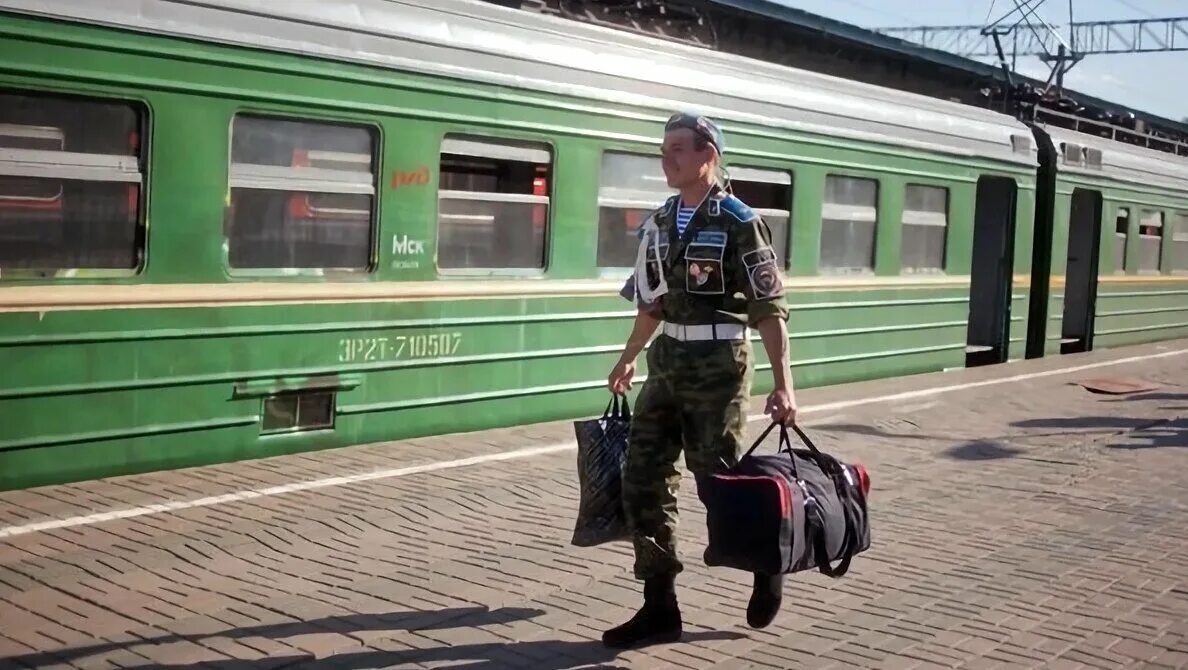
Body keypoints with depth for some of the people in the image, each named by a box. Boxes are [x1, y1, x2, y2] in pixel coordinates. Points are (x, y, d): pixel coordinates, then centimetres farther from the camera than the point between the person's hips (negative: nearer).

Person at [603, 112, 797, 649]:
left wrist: (782, 384, -18)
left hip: (717, 364, -7)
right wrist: (628, 359, 26)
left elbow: (769, 308, -13)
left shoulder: (738, 222, -11)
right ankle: (660, 608, 12)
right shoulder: (660, 222, 8)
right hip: (667, 363, 7)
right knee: (643, 481, 3)